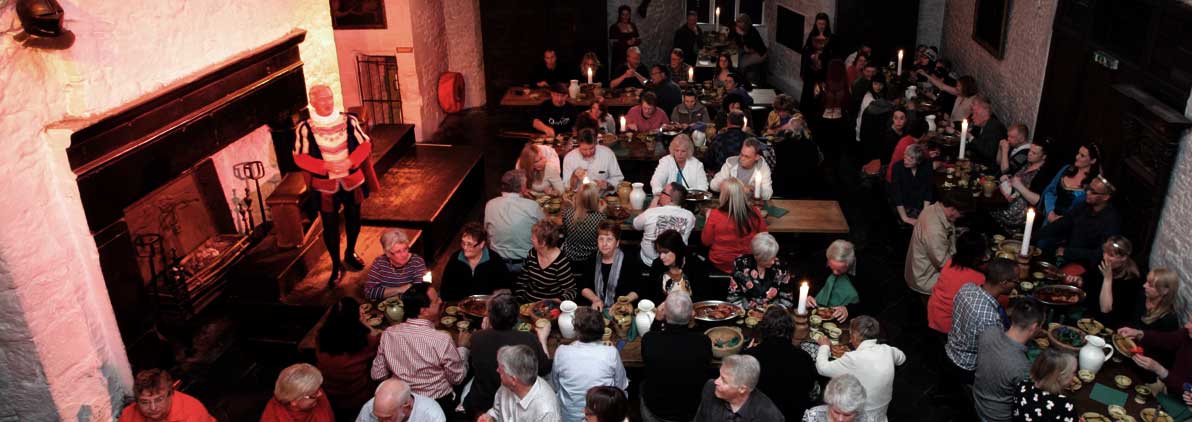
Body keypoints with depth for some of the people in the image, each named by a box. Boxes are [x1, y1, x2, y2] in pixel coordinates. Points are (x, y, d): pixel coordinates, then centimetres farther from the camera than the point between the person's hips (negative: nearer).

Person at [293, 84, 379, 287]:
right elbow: (299, 157, -9)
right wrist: (325, 166, -23)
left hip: (352, 180, 2)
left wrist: (350, 161, -21)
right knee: (330, 226, 3)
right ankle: (336, 265, 20)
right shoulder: (305, 128, -10)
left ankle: (350, 254, 42)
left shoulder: (349, 121, -5)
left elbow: (365, 144, -3)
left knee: (353, 219, 18)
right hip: (326, 185, -2)